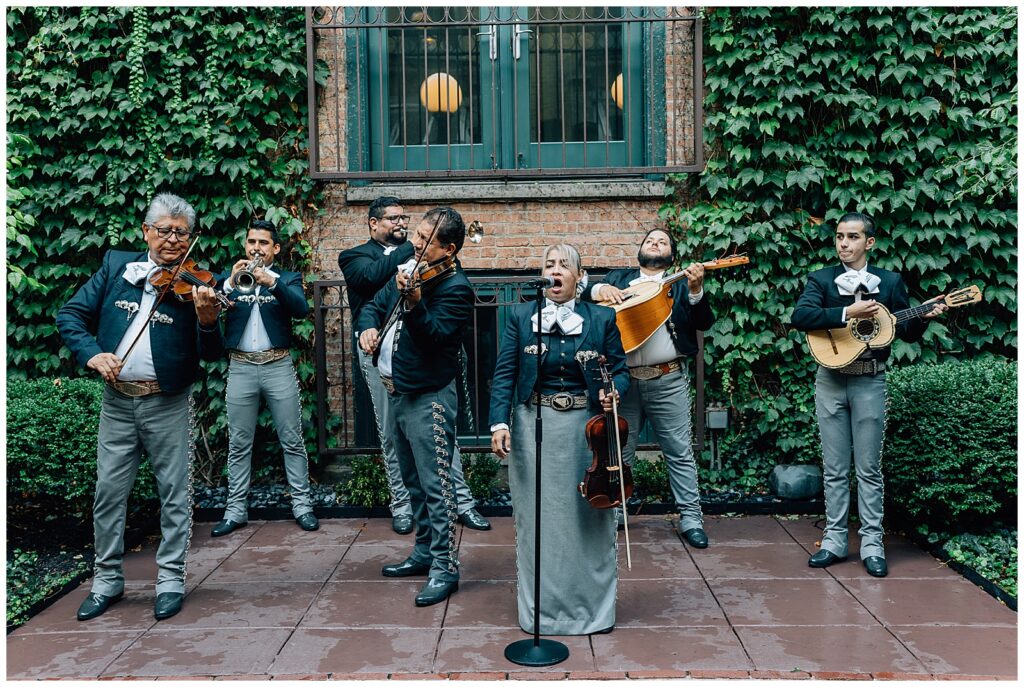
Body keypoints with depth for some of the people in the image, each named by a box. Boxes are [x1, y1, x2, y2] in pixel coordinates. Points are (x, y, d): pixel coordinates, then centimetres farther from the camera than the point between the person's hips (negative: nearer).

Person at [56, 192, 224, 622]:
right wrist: (91, 353, -11)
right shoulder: (115, 266, 4)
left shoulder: (193, 282, -6)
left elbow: (210, 354, -12)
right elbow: (71, 314, 6)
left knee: (174, 493, 5)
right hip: (117, 400, 3)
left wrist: (207, 320, -33)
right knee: (108, 492, 10)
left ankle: (171, 579, 19)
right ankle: (107, 580, 26)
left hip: (169, 404, -2)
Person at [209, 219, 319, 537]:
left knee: (292, 441, 2)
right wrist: (231, 282, -21)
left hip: (278, 366, -1)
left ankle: (302, 504, 10)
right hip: (240, 368, 1)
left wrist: (272, 281, -26)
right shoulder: (230, 277, 12)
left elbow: (301, 308, -12)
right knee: (238, 444, 6)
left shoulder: (287, 278, 8)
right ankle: (236, 509, 14)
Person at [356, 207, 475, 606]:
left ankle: (445, 568, 4)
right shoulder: (410, 270, 10)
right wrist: (368, 327, -2)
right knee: (413, 481, 18)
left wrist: (413, 302, -39)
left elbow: (434, 335, -24)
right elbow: (375, 305, 19)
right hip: (396, 393, 9)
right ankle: (425, 552, 32)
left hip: (428, 398, -9)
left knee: (435, 484, -5)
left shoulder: (456, 289, -13)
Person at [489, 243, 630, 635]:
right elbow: (504, 374, -1)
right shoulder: (521, 317, 4)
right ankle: (541, 609, 21)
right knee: (537, 520, 6)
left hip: (587, 427, 0)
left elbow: (620, 370, 8)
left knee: (589, 519, 7)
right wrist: (499, 422, -12)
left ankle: (593, 607, 24)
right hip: (534, 428, 0)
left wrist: (613, 392, -14)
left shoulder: (602, 319, 4)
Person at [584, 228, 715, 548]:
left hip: (668, 380, -1)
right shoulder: (618, 278, 14)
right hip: (624, 380, 1)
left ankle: (691, 519, 12)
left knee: (680, 451, 3)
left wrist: (696, 291, -17)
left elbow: (704, 322, -1)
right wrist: (600, 289, -16)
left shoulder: (680, 283, 10)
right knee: (618, 451, 10)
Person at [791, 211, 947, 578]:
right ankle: (834, 541, 17)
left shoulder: (890, 282, 5)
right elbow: (799, 316, -16)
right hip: (830, 380, 0)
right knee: (835, 468, 8)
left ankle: (872, 544, 14)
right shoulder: (821, 279, 1)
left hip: (870, 382, 0)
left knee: (869, 468, 5)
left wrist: (925, 316, -13)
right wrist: (848, 313, -22)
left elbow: (907, 332, 7)